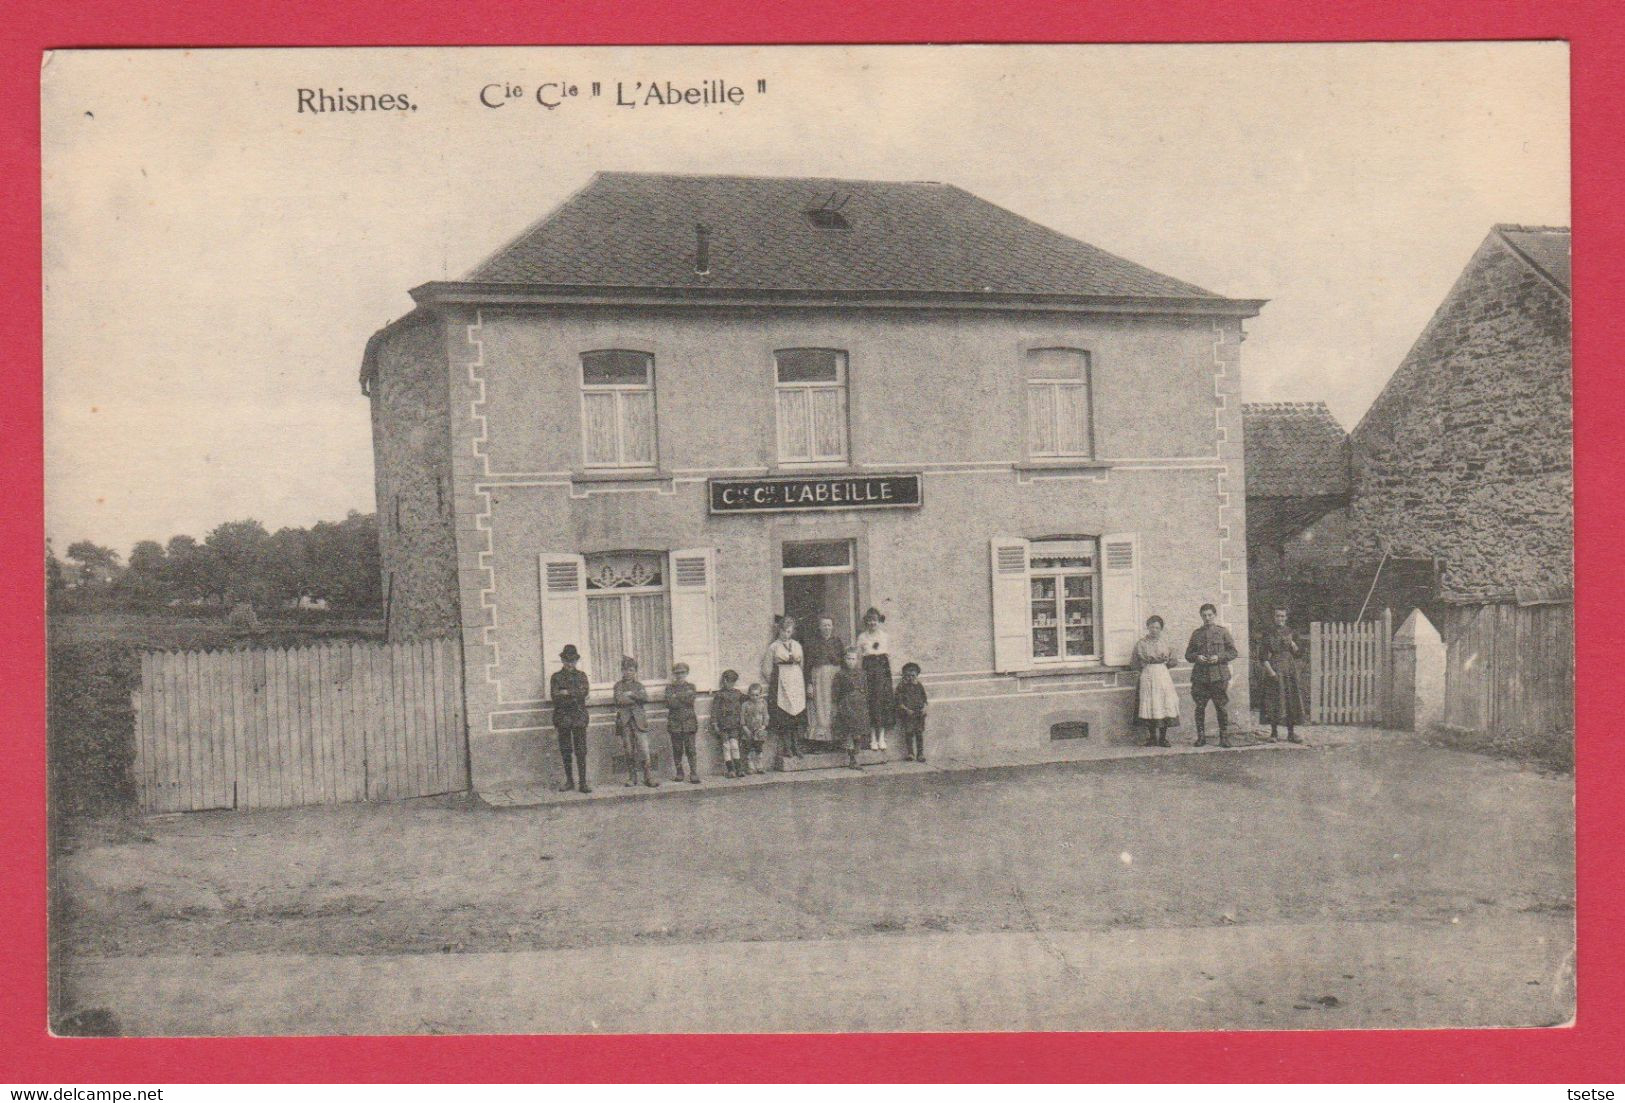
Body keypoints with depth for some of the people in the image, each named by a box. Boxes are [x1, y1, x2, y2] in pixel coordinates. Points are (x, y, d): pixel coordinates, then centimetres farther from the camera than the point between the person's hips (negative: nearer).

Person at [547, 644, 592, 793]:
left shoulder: (581, 675, 12)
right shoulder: (556, 677, 8)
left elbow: (584, 692, -5)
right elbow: (555, 697, -5)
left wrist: (567, 693, -14)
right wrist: (576, 694, -14)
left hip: (579, 717, 0)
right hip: (562, 718, 0)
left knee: (581, 751, -5)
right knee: (565, 751, 4)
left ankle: (583, 782, -4)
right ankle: (569, 781, 14)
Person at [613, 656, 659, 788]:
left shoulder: (639, 685, 13)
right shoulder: (618, 686, 10)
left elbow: (646, 698, -4)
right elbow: (620, 700, -5)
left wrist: (631, 694, -10)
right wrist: (636, 699, -8)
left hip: (639, 719, 0)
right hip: (625, 720, 0)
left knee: (643, 748, -8)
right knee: (629, 750, 0)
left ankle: (648, 777, -6)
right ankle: (632, 777, 8)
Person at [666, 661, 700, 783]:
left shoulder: (691, 686, 10)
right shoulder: (670, 688, 8)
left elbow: (691, 700, -8)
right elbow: (670, 703, -8)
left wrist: (677, 696, -6)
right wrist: (685, 696, -7)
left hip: (689, 722, -1)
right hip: (675, 723, 1)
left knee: (690, 749, -6)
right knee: (677, 750, 4)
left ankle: (694, 773, -7)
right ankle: (679, 773, 13)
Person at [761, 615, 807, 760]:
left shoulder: (797, 646, 13)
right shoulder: (773, 647, 1)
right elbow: (767, 669, 3)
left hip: (797, 681, 4)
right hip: (780, 683, -4)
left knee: (798, 715, -1)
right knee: (783, 716, -7)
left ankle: (796, 746, 5)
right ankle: (786, 747, -2)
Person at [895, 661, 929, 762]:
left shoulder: (919, 686, 11)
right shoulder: (902, 686, 2)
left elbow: (924, 699, 16)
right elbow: (899, 702, -2)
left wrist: (924, 708, -2)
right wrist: (906, 709, -13)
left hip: (919, 713, 2)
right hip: (908, 714, -2)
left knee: (920, 733, 1)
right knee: (909, 732, -7)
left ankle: (920, 754, 5)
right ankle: (910, 753, 0)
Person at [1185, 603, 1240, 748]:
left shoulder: (1223, 631, 7)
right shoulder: (1196, 633, 12)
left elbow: (1233, 652, 4)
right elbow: (1188, 654, 14)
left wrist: (1219, 657, -11)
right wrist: (1196, 657, -7)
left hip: (1219, 675, -2)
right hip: (1200, 675, 2)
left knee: (1222, 707, -1)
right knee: (1200, 707, 1)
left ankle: (1224, 737, 7)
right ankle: (1201, 736, 10)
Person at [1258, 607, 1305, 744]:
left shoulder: (1290, 632, 11)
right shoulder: (1269, 633, -1)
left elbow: (1299, 652, 11)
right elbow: (1262, 655, -5)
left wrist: (1291, 643, -7)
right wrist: (1270, 671, -14)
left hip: (1290, 669, 4)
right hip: (1274, 669, -3)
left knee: (1292, 700, 0)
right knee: (1275, 700, -4)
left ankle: (1291, 732, 5)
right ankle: (1274, 732, 4)